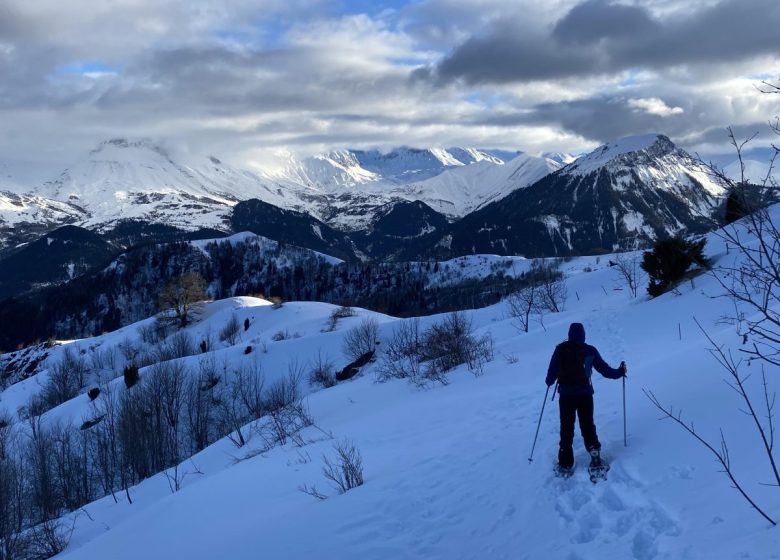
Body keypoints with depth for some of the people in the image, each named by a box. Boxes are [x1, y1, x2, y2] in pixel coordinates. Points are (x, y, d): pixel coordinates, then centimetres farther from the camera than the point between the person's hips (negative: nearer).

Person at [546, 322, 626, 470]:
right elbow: (604, 368, 5)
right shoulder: (590, 350, -1)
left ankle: (565, 462, 7)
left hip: (566, 394, 0)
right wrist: (619, 372, 22)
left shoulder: (561, 349, -2)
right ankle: (594, 450, -7)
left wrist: (549, 381, 23)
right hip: (585, 394, 0)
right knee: (587, 425, 12)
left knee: (566, 427, 9)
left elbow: (552, 370, 1)